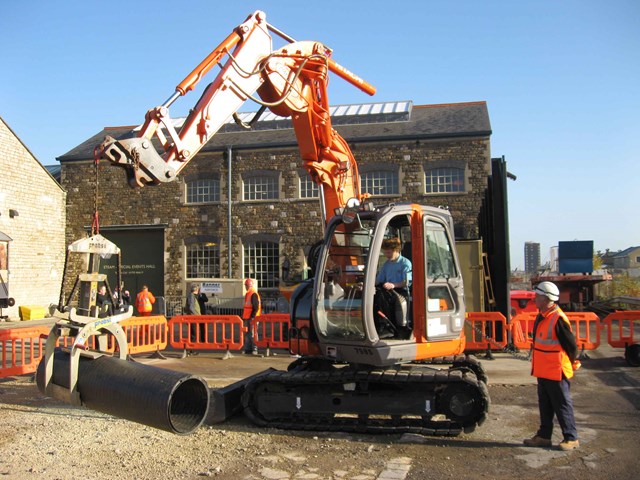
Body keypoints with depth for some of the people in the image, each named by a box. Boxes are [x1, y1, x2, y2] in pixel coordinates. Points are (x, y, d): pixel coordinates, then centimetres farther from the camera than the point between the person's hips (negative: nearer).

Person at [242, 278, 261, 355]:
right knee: (247, 334, 12)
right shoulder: (248, 294, 18)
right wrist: (244, 317, 22)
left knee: (252, 334, -8)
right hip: (247, 317, 10)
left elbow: (256, 307, -19)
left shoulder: (254, 294, -13)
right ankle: (247, 349, 18)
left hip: (252, 318, -10)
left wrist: (253, 317, -21)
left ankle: (254, 349, -4)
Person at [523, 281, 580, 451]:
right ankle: (544, 436, 26)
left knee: (562, 406, 2)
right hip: (543, 372, 9)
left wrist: (571, 364, -2)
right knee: (545, 405, 16)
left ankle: (571, 438, 15)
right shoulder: (541, 317, 8)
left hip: (556, 373, -9)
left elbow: (571, 344, -15)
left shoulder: (558, 319, -21)